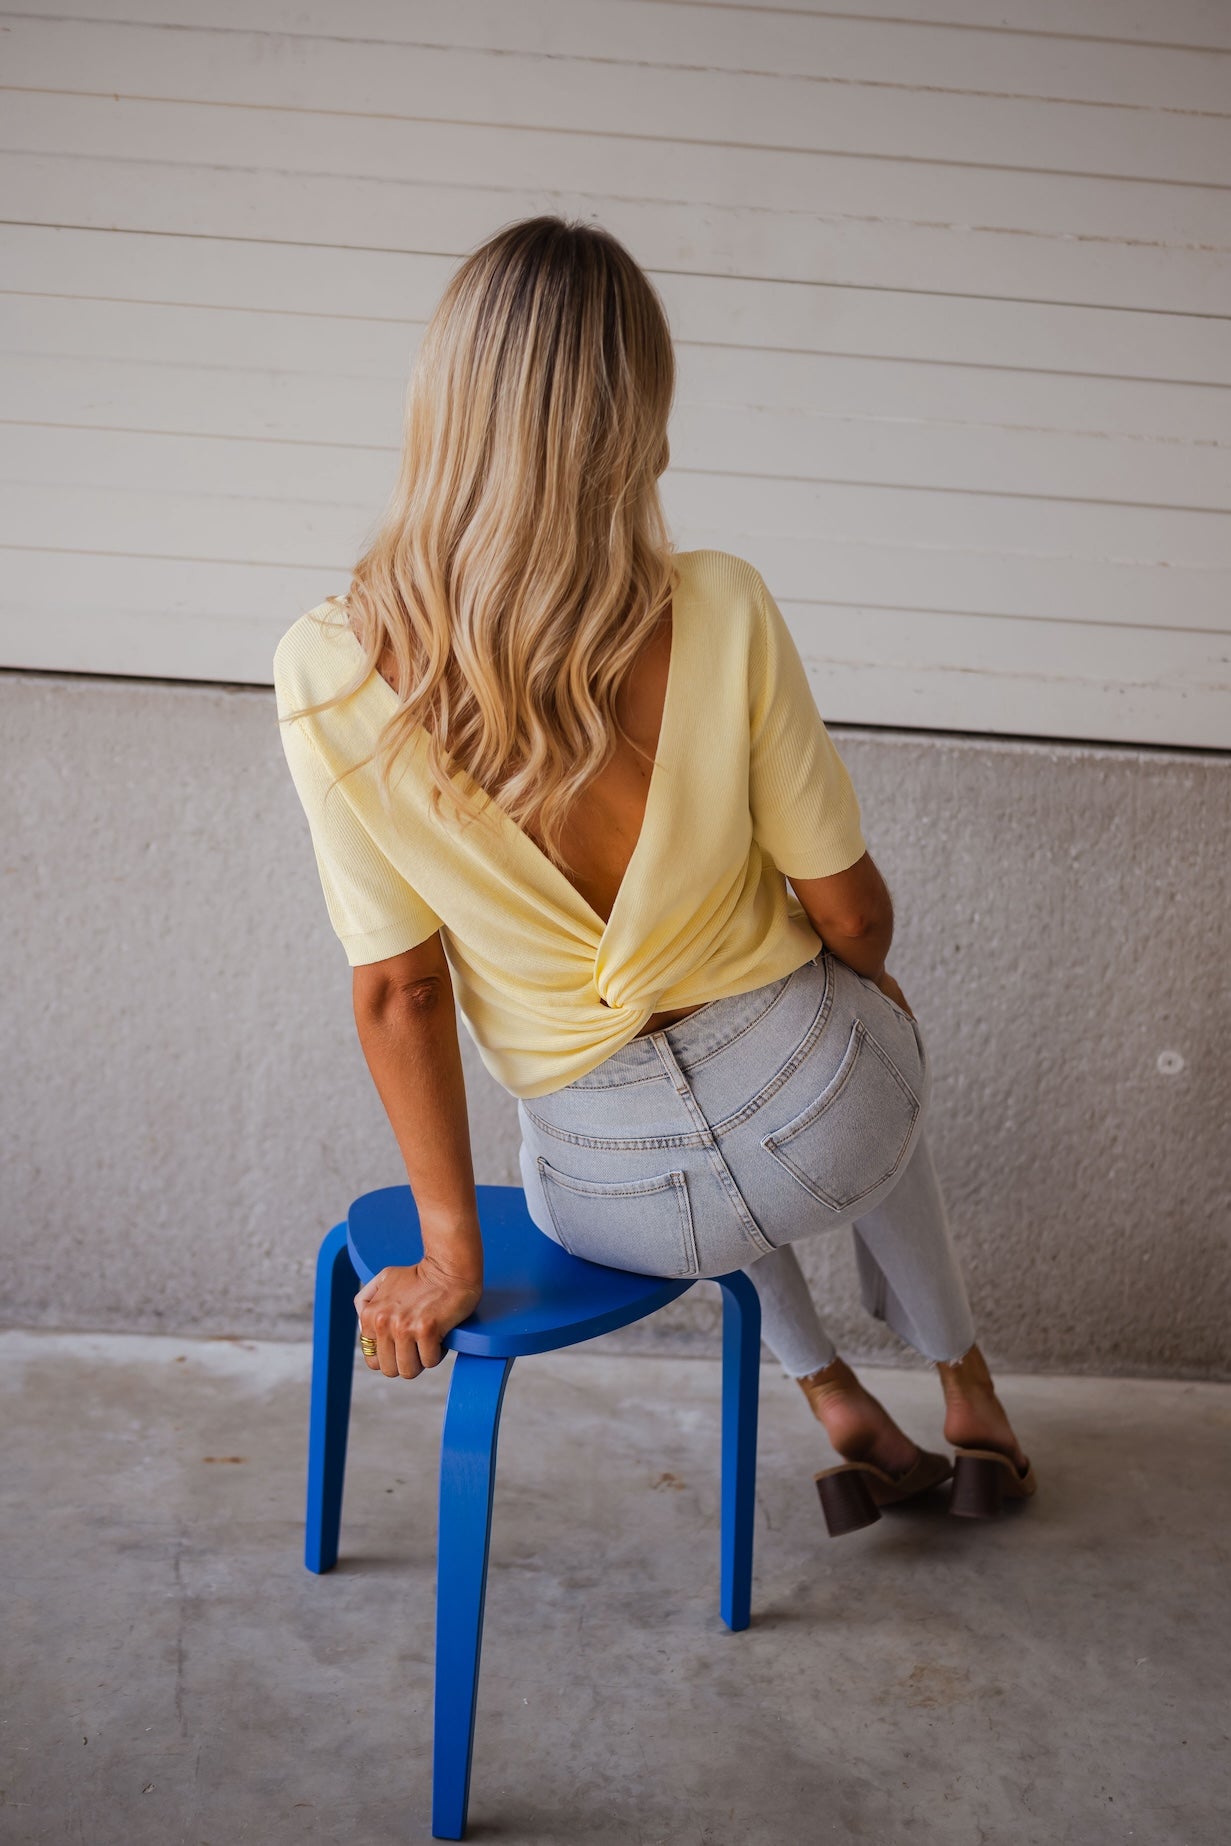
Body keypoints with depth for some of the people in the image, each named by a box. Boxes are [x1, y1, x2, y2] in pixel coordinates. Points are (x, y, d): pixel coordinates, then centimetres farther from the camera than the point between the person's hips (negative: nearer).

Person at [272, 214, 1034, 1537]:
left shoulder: (326, 677, -18)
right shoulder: (720, 614, -21)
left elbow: (397, 992, -10)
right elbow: (848, 911, -9)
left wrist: (451, 1253, 2)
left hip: (609, 1195, 1)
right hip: (824, 1124, -1)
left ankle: (834, 1402, 41)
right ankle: (965, 1392, 52)